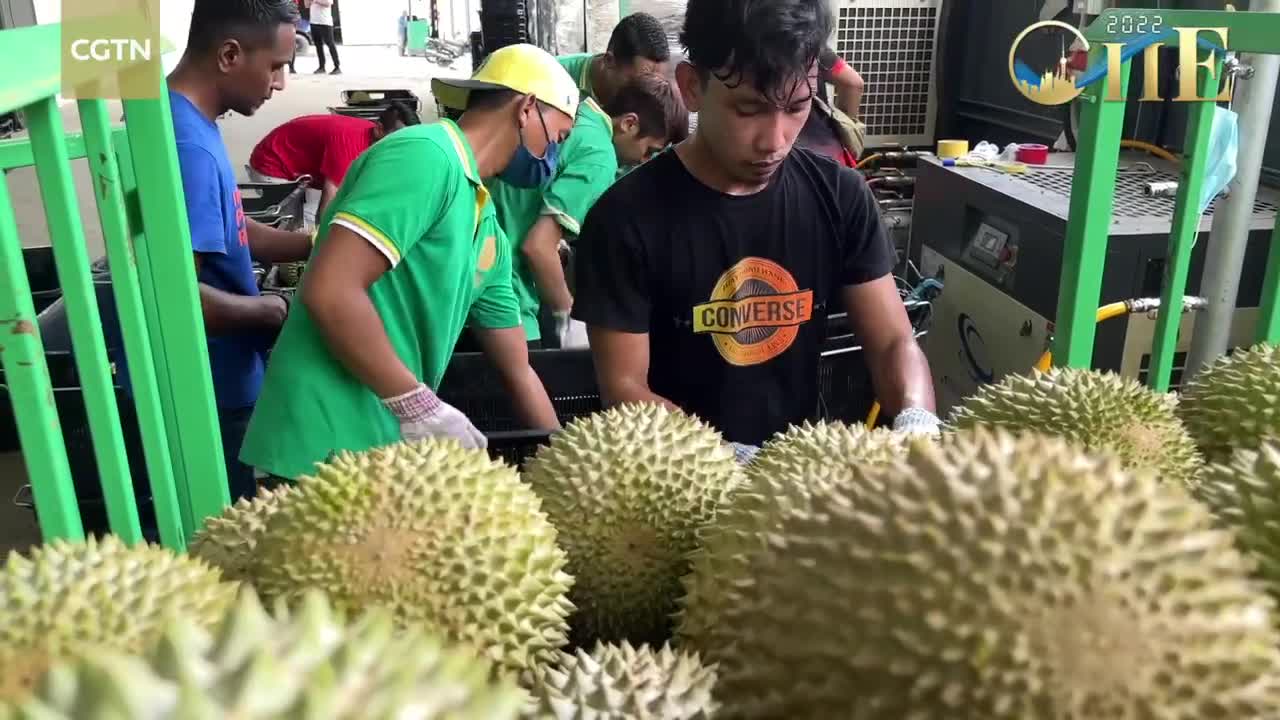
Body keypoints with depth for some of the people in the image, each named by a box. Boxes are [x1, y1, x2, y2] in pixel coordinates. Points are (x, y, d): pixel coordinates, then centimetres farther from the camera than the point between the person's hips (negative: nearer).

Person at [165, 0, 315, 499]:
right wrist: (275, 310, -17)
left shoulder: (190, 122, 5)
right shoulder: (185, 147, -27)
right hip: (204, 390, -9)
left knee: (228, 516, 23)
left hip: (216, 377, 9)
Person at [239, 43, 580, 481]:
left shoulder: (488, 231, 14)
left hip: (388, 444, 9)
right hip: (329, 447, -9)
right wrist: (421, 407, -17)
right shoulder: (426, 157, -14)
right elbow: (329, 292, -23)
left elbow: (519, 373, 21)